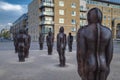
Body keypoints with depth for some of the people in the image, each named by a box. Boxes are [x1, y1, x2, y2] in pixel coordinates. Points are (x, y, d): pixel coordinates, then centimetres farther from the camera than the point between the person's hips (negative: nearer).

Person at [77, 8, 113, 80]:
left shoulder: (83, 31, -14)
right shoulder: (108, 31, -3)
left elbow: (80, 51, -15)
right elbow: (110, 52, 0)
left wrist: (80, 68, -3)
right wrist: (107, 66, 13)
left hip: (88, 66, -3)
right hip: (102, 65, 3)